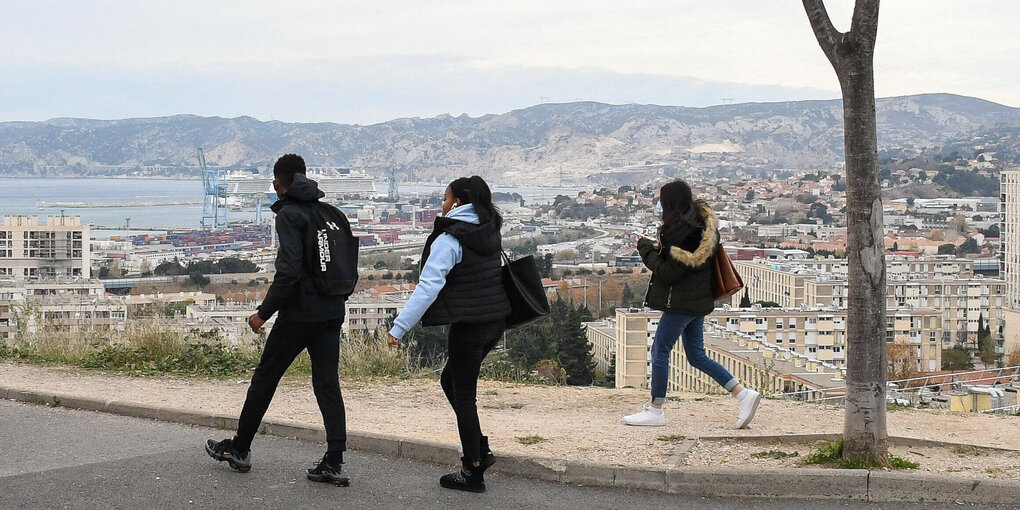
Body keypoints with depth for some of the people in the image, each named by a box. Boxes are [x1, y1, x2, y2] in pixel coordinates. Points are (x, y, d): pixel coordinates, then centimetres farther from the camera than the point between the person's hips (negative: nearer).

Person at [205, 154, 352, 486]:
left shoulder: (289, 214, -10)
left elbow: (289, 270, -19)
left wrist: (264, 312, -14)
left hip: (299, 312, -6)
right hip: (332, 312, 6)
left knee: (265, 377, 10)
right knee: (327, 384, 5)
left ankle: (239, 448, 22)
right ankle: (334, 463, -2)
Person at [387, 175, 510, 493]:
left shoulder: (450, 240, -15)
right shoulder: (489, 231, 8)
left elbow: (428, 286, -22)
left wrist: (399, 327, -23)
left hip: (469, 325, -8)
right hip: (496, 321, 8)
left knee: (463, 396, 3)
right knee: (450, 381, 22)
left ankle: (474, 471, 8)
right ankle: (480, 451, 19)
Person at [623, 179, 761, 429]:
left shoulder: (683, 233, -22)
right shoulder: (700, 223, 8)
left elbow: (667, 273, -20)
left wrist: (646, 249, -9)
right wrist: (659, 248, 2)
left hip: (681, 302, -10)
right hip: (697, 299, 10)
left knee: (660, 350, 2)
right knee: (696, 355, 14)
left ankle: (655, 410, 9)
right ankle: (744, 394, 9)